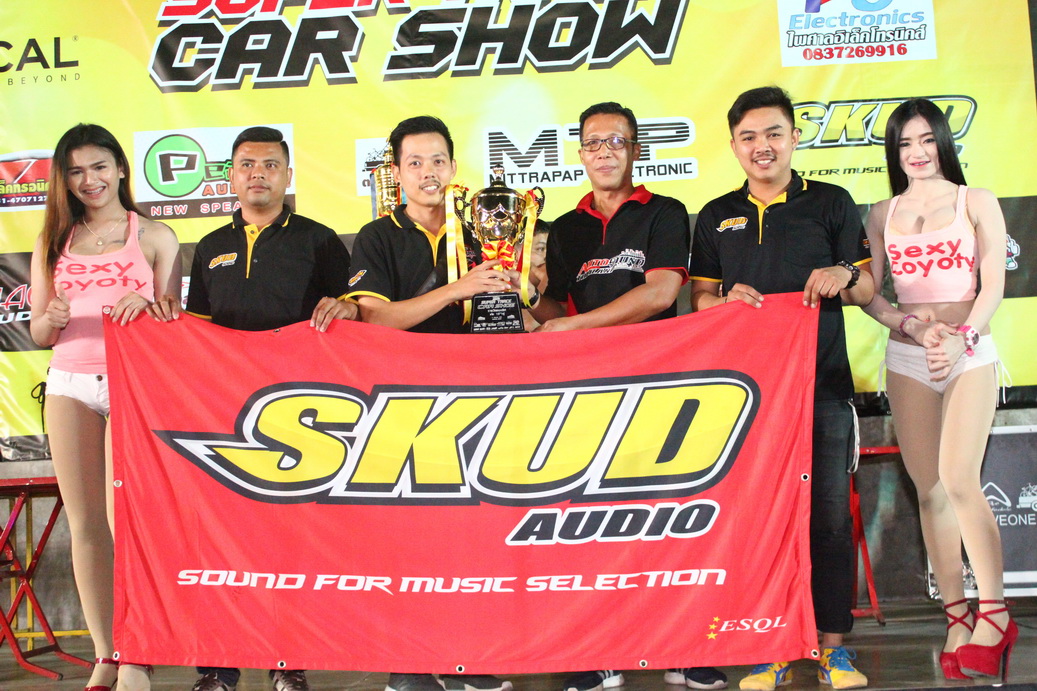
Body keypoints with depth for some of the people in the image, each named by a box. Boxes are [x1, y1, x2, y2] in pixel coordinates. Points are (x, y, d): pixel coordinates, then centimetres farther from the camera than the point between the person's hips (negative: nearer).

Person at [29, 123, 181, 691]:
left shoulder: (154, 236, 6)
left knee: (126, 520, -7)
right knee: (85, 524, 4)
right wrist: (53, 319, -8)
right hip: (70, 385, 4)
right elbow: (39, 334, 14)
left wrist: (145, 306, -17)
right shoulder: (52, 243, 15)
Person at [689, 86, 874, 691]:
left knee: (830, 513, -1)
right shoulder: (717, 217, 14)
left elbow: (867, 289, 10)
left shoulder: (832, 204, 9)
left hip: (823, 382, -1)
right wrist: (729, 300, -7)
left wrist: (843, 275, -12)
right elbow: (700, 300, 14)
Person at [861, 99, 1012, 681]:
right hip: (907, 359, 3)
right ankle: (957, 617, 9)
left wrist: (960, 340, -17)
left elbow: (993, 284, -2)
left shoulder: (977, 202, 6)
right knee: (930, 490, 1)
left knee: (959, 479, -18)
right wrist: (910, 324, -11)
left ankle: (994, 613, -7)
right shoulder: (884, 214, 13)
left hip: (971, 353, -3)